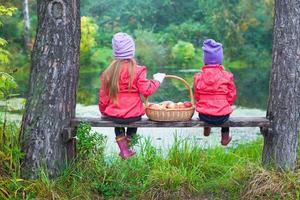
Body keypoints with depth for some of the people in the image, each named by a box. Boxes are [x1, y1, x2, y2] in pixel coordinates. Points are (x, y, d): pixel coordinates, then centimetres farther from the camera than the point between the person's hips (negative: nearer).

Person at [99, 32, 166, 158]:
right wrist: (157, 80, 2)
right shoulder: (137, 70, -13)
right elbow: (146, 90, -15)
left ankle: (123, 149, 31)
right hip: (133, 115, -2)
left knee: (118, 122, 37)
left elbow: (103, 96, 5)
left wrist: (103, 111, 21)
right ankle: (127, 145, 42)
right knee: (135, 118, 35)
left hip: (113, 115, 2)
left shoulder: (108, 72, -1)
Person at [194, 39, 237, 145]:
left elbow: (197, 96, 5)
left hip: (203, 115, 1)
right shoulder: (227, 76, -12)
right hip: (222, 116, -1)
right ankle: (225, 138, 45)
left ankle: (206, 130, 59)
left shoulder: (198, 76, -8)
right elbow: (232, 97, -3)